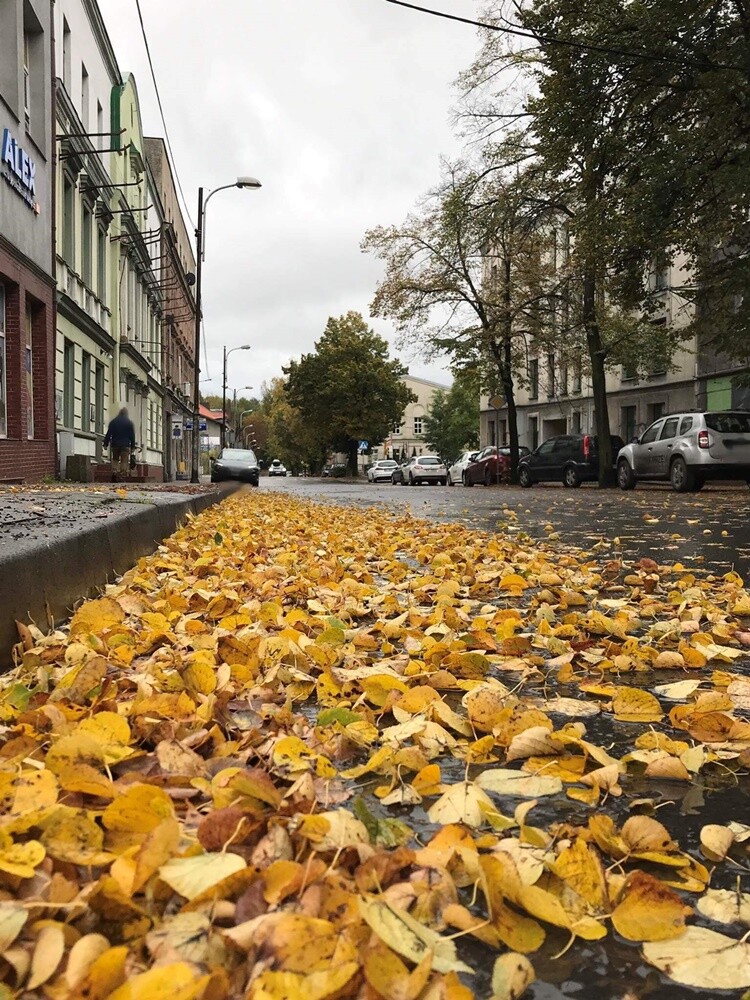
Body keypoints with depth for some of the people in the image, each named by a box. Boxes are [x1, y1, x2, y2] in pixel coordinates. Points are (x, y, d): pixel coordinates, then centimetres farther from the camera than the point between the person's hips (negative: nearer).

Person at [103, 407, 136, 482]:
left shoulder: (113, 421, 6)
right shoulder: (129, 422, 3)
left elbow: (108, 433, 5)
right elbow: (132, 435, 3)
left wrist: (106, 444, 8)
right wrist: (132, 446, 6)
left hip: (115, 445, 2)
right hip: (125, 445, -2)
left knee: (115, 459, 14)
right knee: (124, 461, -2)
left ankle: (114, 471, -7)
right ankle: (123, 476, -10)